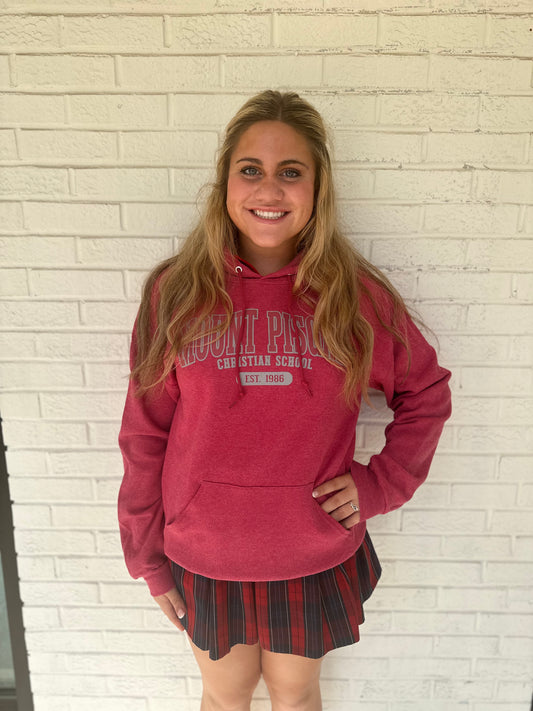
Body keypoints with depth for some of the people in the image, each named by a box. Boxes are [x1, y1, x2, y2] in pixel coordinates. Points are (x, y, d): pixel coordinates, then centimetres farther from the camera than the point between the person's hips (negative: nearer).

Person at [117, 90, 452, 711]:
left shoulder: (358, 294, -10)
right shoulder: (175, 292, -11)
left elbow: (427, 392, 4)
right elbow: (145, 433, -4)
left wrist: (381, 483, -6)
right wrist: (146, 554, 1)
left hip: (317, 559, 0)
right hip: (205, 559, 0)